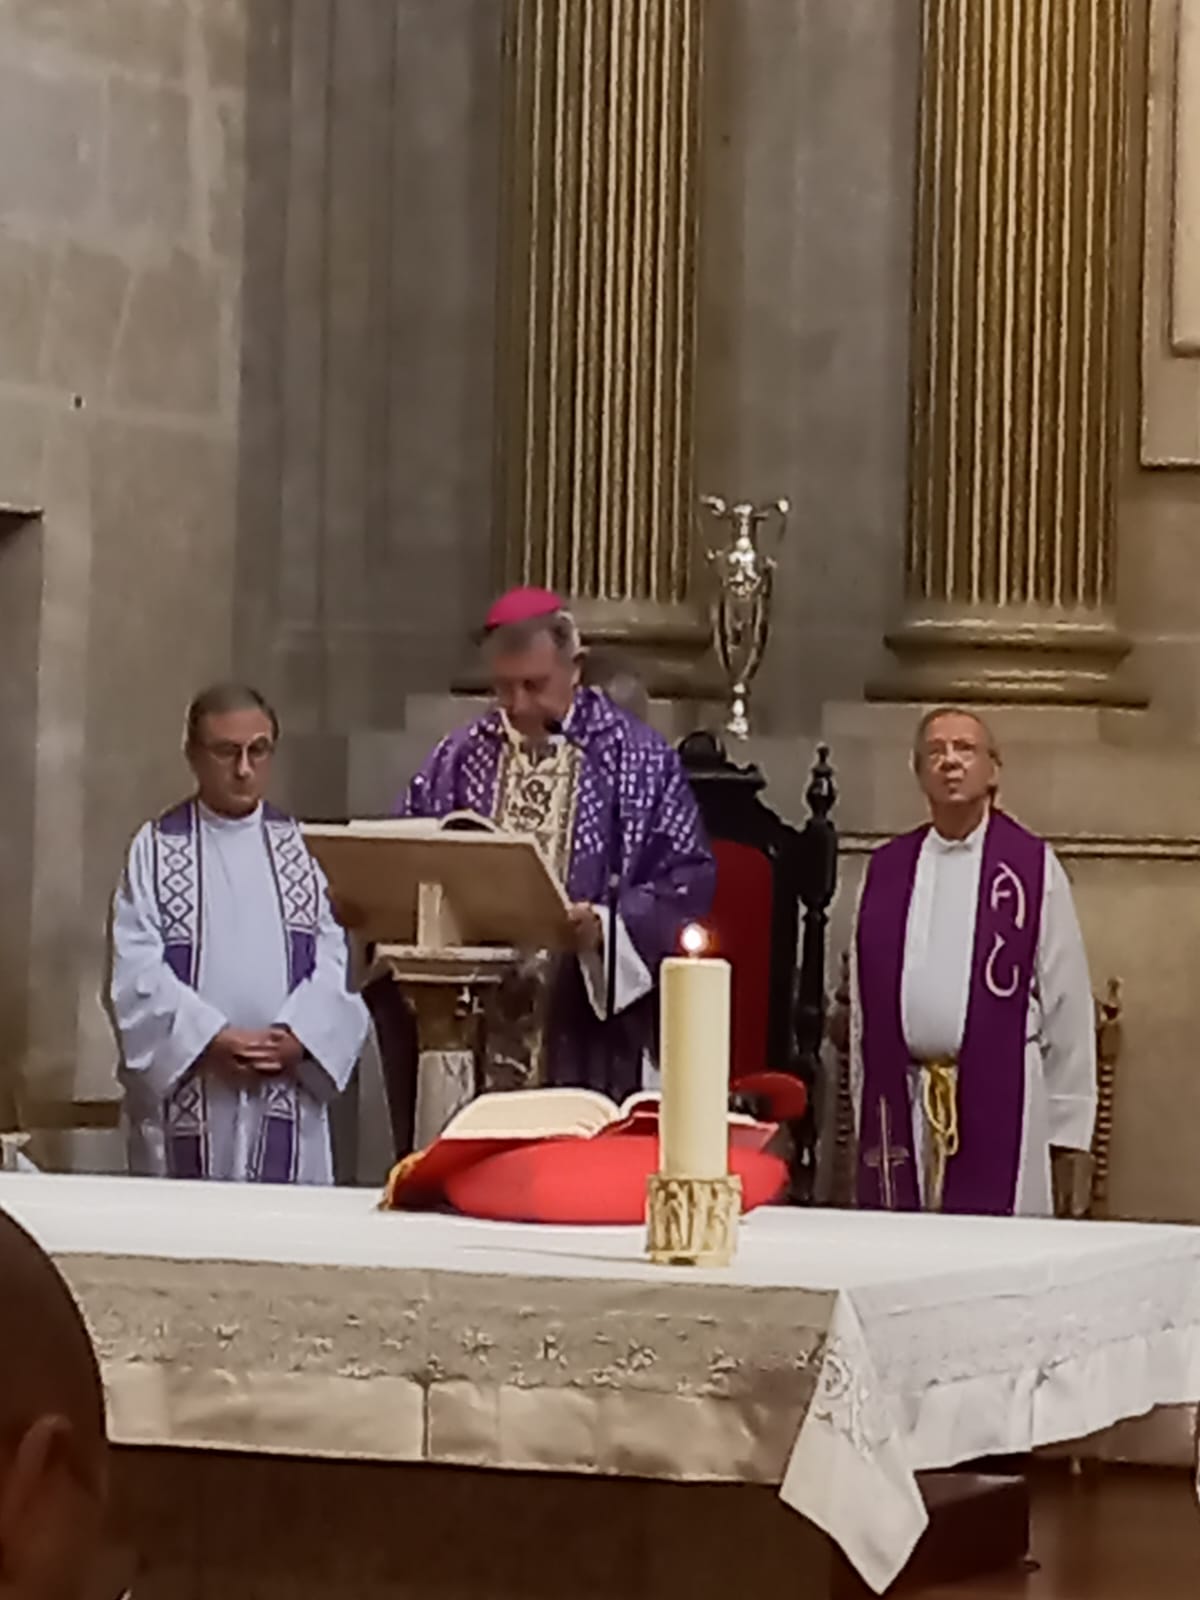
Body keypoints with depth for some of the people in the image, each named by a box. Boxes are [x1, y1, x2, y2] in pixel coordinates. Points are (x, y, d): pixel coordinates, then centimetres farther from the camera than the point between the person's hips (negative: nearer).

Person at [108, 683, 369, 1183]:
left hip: (288, 1087, 2)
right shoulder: (156, 850, 4)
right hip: (184, 1095, -2)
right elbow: (137, 971, -5)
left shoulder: (299, 847, 10)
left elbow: (333, 960, 3)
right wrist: (213, 1040, -15)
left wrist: (297, 1037, -13)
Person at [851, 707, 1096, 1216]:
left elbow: (1066, 1001, 0)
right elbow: (863, 998, 13)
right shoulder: (887, 869, 10)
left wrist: (1065, 1120, -2)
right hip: (900, 1102, 3)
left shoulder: (1033, 868, 0)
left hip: (998, 1100, -3)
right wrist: (863, 1104, 11)